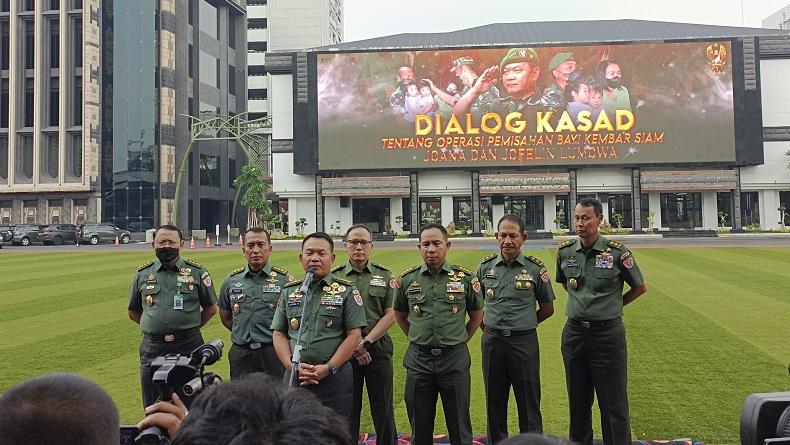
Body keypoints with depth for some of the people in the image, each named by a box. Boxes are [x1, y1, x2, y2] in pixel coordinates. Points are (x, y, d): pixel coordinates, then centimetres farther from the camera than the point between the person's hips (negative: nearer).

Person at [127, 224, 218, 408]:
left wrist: (190, 327, 5)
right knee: (152, 407, 7)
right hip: (152, 348, 2)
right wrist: (154, 326, 11)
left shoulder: (197, 272, 3)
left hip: (188, 346, -2)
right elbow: (133, 312, 20)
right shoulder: (143, 274, 10)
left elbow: (210, 309, 11)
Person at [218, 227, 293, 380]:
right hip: (240, 354, 3)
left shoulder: (285, 280, -3)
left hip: (274, 353, -3)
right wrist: (245, 334, 11)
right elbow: (225, 317, 18)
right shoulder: (231, 281, 7)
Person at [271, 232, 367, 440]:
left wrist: (328, 368, -13)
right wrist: (292, 365, -7)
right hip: (295, 377, 3)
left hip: (334, 378, -3)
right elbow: (279, 333, 9)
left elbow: (354, 335, -5)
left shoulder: (346, 291, 0)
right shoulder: (289, 292, 12)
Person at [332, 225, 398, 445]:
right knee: (348, 410, 8)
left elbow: (391, 315, -2)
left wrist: (366, 342, -12)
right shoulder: (335, 276, 3)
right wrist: (353, 346, -9)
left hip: (378, 348, 0)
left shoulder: (384, 275, 4)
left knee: (383, 410, 6)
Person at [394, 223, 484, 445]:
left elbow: (477, 315, 12)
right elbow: (400, 315, 16)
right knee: (420, 426, 12)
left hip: (455, 359, -1)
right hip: (418, 360, 1)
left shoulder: (465, 277, -1)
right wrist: (417, 340, 9)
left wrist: (459, 340, 7)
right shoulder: (407, 279, 2)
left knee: (460, 426, 8)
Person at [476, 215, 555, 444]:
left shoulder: (535, 268, -4)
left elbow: (547, 308, 6)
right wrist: (487, 325, 9)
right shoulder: (485, 266, 2)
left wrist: (524, 324, 5)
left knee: (529, 402, 5)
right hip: (492, 341, 2)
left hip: (524, 341, -2)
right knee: (494, 401, 12)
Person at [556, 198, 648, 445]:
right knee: (578, 401, 14)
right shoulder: (565, 251, 1)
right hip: (574, 333, 4)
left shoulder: (617, 252, -9)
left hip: (607, 333, -4)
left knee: (614, 404, 2)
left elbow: (640, 287, 5)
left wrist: (614, 304, 4)